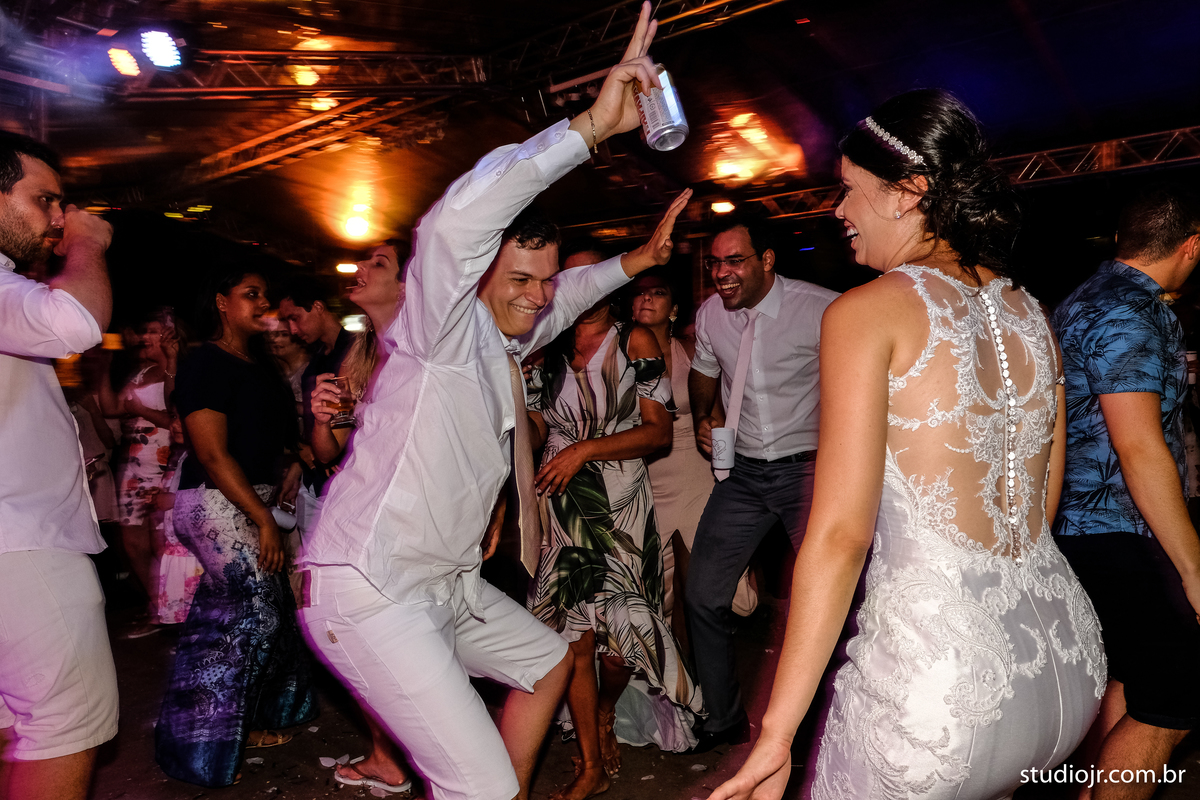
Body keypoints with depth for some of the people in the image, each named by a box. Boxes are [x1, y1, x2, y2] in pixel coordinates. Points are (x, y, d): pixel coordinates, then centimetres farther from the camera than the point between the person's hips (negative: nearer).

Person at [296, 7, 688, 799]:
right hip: (368, 593, -9)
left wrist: (634, 261, 19)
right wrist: (591, 124, -33)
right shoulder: (443, 326, -16)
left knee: (549, 661, 26)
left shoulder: (505, 340, 9)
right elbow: (459, 218, -35)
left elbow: (568, 295, 30)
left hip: (448, 582, 10)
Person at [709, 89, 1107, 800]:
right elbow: (1043, 502, 16)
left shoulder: (867, 310, -11)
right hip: (1069, 653, 8)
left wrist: (777, 733, -12)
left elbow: (840, 532, -17)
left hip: (938, 666, -7)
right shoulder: (1030, 310, 9)